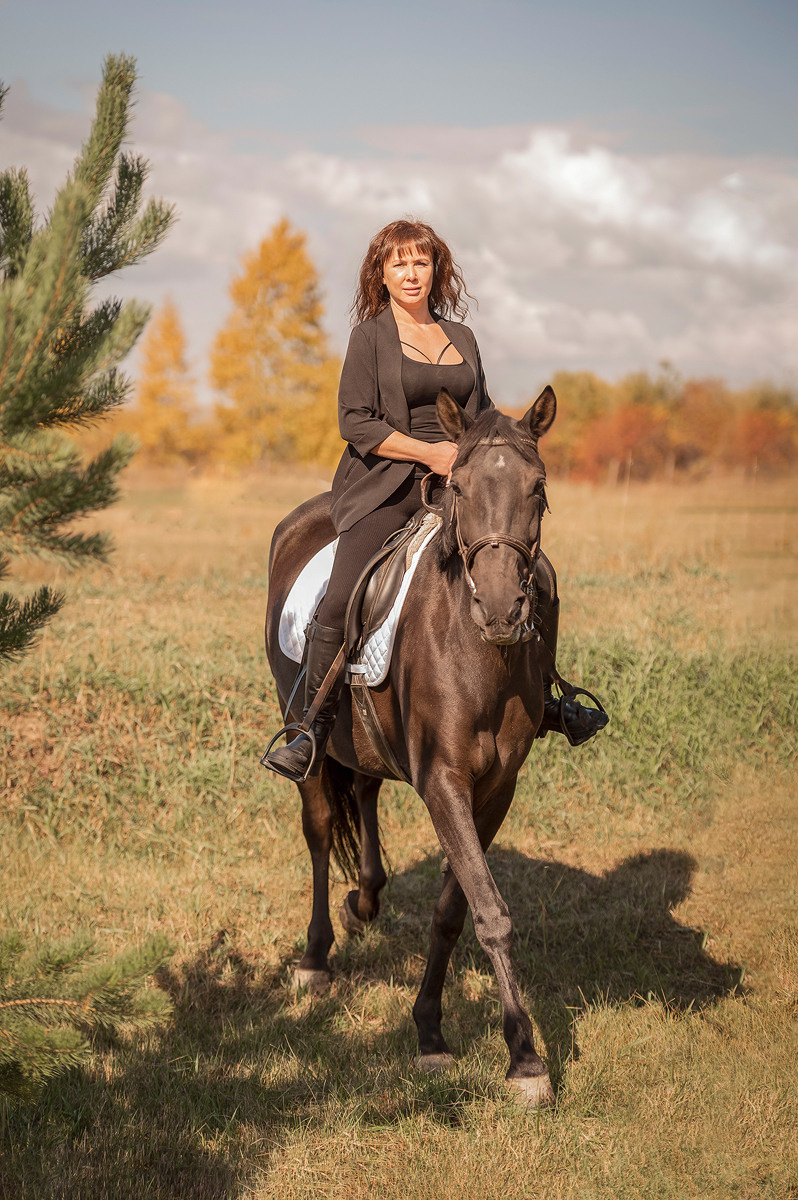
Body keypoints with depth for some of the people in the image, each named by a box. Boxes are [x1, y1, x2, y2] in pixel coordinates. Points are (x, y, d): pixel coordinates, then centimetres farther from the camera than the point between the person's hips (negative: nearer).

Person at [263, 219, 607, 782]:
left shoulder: (462, 338, 17)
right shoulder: (371, 336, 2)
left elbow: (482, 417, 23)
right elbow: (356, 422, -6)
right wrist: (428, 451, -15)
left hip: (455, 483, 5)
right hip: (385, 486, -5)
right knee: (340, 600, -22)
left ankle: (540, 698, 20)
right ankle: (312, 732, -14)